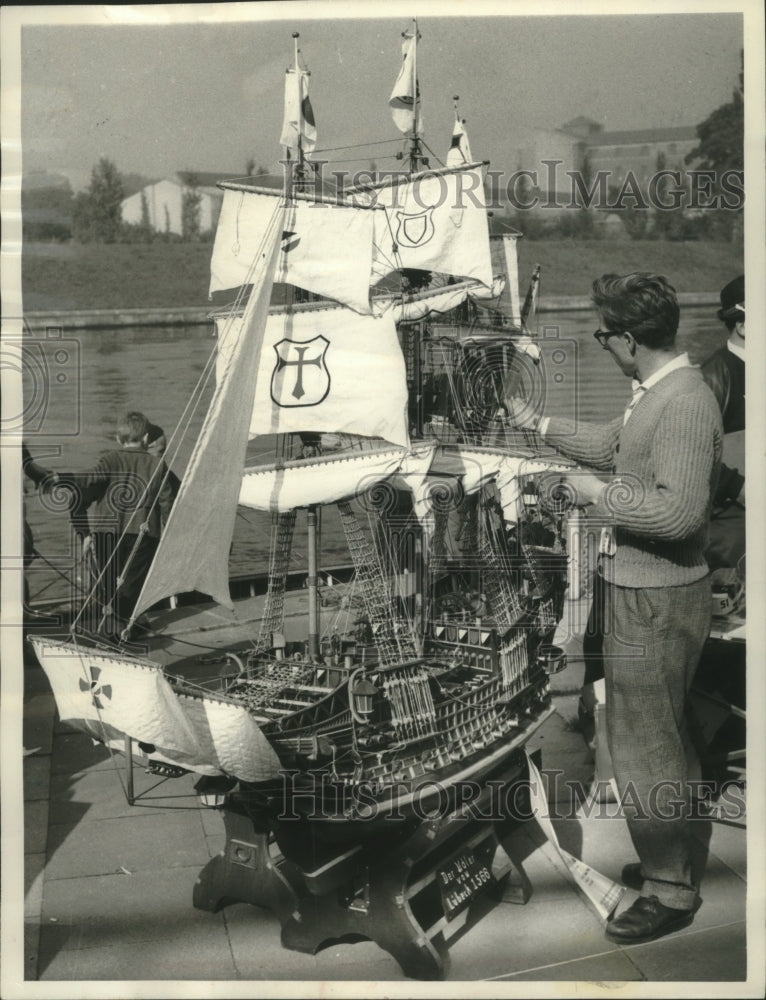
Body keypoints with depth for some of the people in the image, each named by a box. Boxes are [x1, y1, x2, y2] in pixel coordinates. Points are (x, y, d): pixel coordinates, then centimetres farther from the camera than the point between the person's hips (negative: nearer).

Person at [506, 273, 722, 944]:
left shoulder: (684, 403, -24)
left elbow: (679, 512, -32)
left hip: (656, 599, -10)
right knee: (654, 737, 21)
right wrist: (538, 423, 30)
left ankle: (670, 891, 17)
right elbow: (610, 443, 25)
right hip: (639, 589, 10)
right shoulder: (655, 393, 8)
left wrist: (599, 494, -20)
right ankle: (665, 860, 38)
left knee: (644, 745, 1)